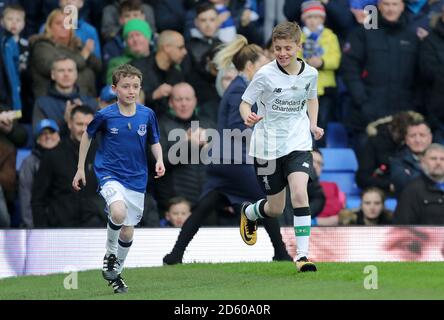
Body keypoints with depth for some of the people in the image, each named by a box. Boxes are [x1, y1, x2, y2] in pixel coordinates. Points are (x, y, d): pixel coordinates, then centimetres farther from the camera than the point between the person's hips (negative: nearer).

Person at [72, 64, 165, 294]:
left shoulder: (147, 115, -5)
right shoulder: (105, 115, -11)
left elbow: (154, 142, 9)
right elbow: (87, 136, 6)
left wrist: (159, 161, -11)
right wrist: (80, 169, 9)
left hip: (136, 179, 3)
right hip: (109, 174, -3)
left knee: (128, 231, 9)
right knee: (118, 212, -31)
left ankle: (116, 273, 32)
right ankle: (110, 253, -3)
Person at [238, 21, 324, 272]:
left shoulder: (310, 73, -2)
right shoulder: (265, 75, -12)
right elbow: (245, 102, -6)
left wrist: (313, 125, 4)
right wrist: (248, 117, -28)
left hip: (298, 142, 1)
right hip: (268, 145, -1)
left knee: (299, 193, -23)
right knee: (276, 209, 9)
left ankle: (302, 256, -18)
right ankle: (249, 212, 47)